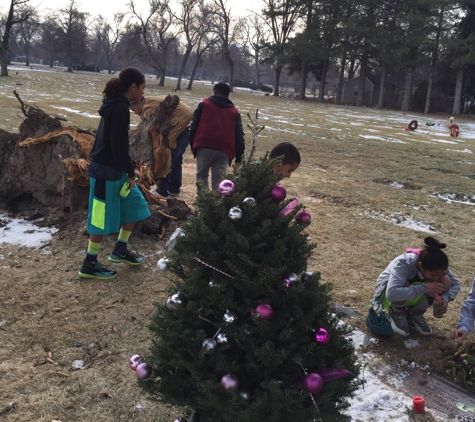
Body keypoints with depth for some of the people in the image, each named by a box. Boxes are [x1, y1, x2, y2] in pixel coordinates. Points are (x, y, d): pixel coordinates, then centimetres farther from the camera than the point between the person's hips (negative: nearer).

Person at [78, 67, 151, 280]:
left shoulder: (116, 105, 12)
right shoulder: (120, 108, -19)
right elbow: (118, 145, -23)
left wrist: (130, 168, 12)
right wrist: (130, 172, -12)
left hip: (115, 169, 10)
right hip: (106, 171, -10)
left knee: (134, 205, 18)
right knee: (103, 218, 1)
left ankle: (120, 250, 31)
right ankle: (89, 265, 14)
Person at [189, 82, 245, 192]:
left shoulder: (204, 104, 13)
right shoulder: (234, 111, 19)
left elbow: (194, 125, 7)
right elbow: (239, 135, 15)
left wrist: (192, 143, 13)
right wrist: (239, 156, 16)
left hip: (205, 146, -1)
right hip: (225, 149, 2)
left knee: (202, 175, 12)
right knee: (218, 179, 4)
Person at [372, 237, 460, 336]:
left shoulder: (437, 267, -23)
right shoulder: (404, 263, -38)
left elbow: (455, 284, -8)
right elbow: (392, 294, -51)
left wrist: (445, 298, -29)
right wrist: (424, 288, -48)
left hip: (414, 296, 5)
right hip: (386, 291, -4)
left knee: (445, 282, -21)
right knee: (403, 285, -40)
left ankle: (415, 314, 0)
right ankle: (397, 314, -6)